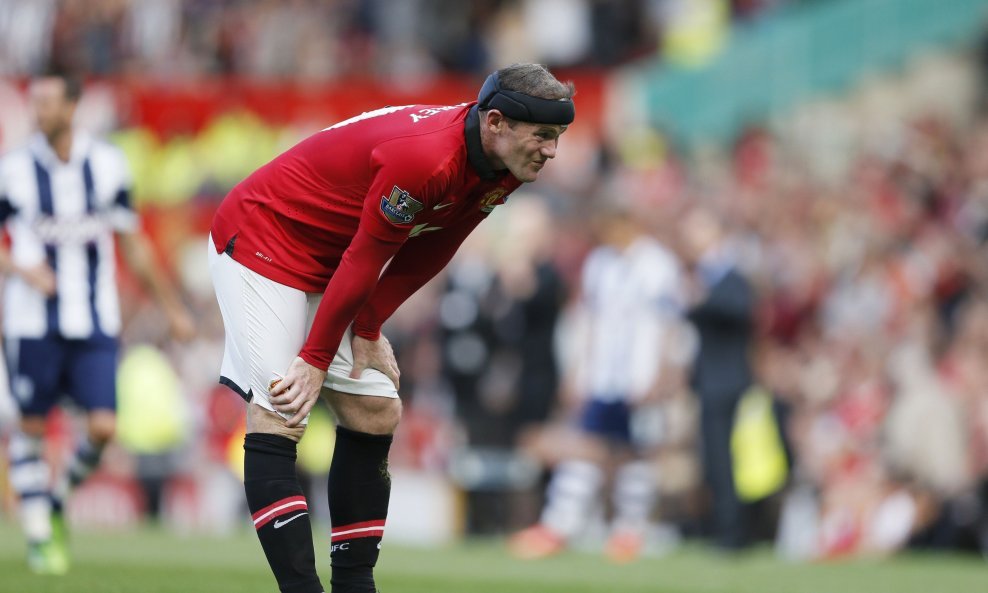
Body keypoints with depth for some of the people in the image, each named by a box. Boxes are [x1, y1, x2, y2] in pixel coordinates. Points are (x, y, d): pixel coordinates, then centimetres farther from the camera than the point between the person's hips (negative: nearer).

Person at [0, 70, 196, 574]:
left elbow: (133, 244, 12)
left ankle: (58, 498, 18)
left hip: (96, 324, 1)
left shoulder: (107, 165, 2)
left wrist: (173, 309, 14)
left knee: (102, 427, -9)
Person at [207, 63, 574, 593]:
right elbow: (365, 260, -25)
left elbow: (426, 254, 3)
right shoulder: (425, 157, -33)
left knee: (377, 414, 5)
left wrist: (369, 327, -2)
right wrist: (315, 360, -17)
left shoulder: (502, 170, -6)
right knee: (277, 419, -17)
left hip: (330, 266, 9)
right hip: (262, 237, -9)